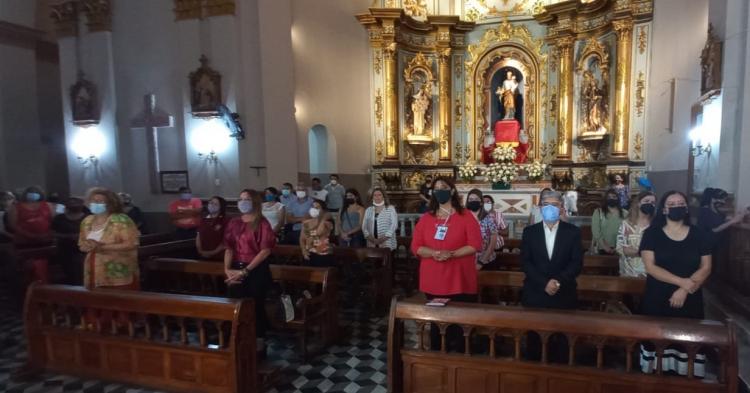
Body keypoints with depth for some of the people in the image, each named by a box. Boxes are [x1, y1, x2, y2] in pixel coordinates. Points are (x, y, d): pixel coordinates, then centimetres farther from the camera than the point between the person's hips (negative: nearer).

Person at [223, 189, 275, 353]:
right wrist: (227, 269, -7)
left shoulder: (262, 224, -9)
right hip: (236, 271, 5)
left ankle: (259, 345, 21)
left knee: (257, 308, 5)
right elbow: (229, 248, 8)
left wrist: (245, 271, -15)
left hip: (256, 271, -5)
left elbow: (265, 251, -13)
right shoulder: (234, 223, 8)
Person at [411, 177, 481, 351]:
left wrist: (451, 254, -19)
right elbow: (416, 246, 3)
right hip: (433, 281, 3)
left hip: (459, 281, -2)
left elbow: (475, 245, -8)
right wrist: (433, 253, -17)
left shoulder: (466, 216, -1)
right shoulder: (426, 218, 7)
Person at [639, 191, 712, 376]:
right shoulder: (652, 234, -3)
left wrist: (685, 289, -13)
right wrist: (682, 281, -18)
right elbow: (650, 267, -10)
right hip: (657, 300, -2)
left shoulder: (699, 235, 4)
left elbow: (706, 268, -1)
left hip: (690, 300, 2)